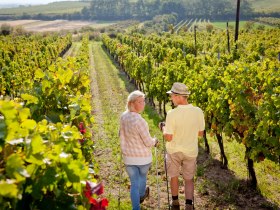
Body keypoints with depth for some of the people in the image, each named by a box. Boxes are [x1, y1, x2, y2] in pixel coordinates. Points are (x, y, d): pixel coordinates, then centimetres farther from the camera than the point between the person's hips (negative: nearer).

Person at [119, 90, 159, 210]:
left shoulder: (123, 116, -8)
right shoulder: (139, 121, -29)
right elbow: (148, 142, -21)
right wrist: (154, 141, 1)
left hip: (128, 156, 3)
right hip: (143, 157, -3)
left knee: (134, 183, 13)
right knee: (142, 176, 28)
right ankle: (141, 195, 54)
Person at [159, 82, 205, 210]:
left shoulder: (172, 114, -24)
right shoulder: (198, 112, -13)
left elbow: (168, 138, -18)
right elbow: (200, 134, -1)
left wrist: (163, 128, 0)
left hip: (174, 151, -2)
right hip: (191, 151, 2)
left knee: (174, 177, 21)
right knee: (189, 179, 17)